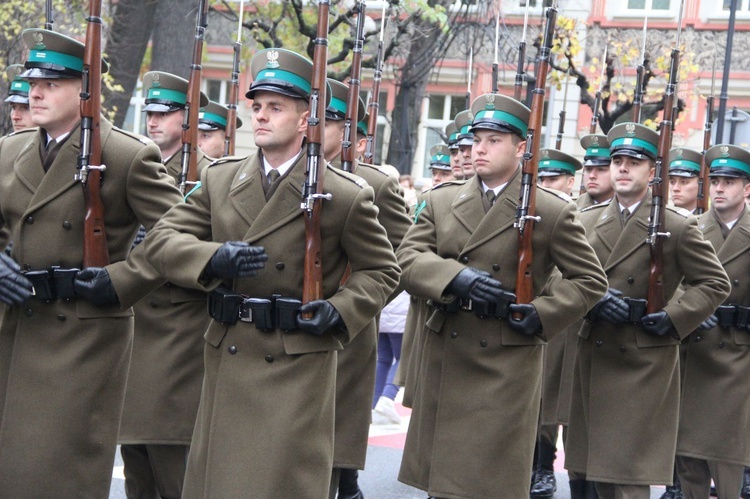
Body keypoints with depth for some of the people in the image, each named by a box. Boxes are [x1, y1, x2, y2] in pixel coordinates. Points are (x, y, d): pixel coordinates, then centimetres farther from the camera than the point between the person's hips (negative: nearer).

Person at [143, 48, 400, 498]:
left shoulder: (346, 196, -4)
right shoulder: (220, 180, 7)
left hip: (298, 372, -4)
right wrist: (213, 257, -17)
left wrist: (340, 310, -14)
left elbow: (382, 271, 4)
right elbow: (162, 237, 3)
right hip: (227, 362, 4)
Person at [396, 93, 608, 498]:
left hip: (505, 368, -4)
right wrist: (457, 277, -22)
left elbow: (590, 280, 1)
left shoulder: (551, 212, -3)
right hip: (443, 361, 4)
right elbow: (408, 257, -4)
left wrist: (542, 314, -13)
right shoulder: (441, 201, 7)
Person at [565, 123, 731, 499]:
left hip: (644, 365, -4)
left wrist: (674, 319, -11)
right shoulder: (586, 222, 9)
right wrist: (595, 299, -11)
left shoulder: (677, 228, -3)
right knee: (598, 468, 11)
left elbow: (715, 283, 0)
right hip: (593, 359, 5)